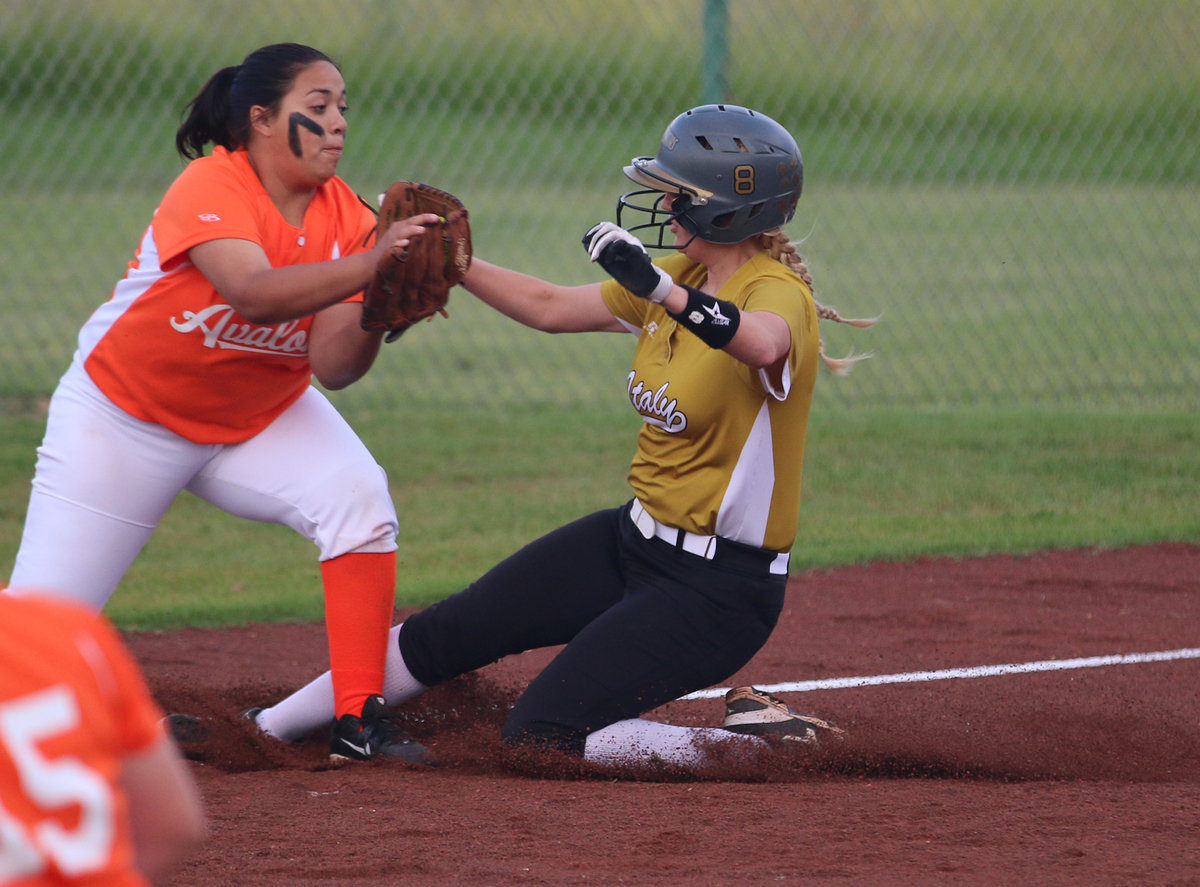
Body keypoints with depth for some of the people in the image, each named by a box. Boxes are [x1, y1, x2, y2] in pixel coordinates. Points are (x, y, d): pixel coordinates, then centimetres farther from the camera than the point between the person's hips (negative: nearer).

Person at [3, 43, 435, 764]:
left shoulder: (346, 216, -11)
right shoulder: (212, 188, -26)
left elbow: (330, 366, -18)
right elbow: (254, 295, -45)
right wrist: (370, 263, -55)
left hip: (262, 416, 4)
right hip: (125, 419, -4)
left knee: (358, 498, -24)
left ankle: (358, 721, -20)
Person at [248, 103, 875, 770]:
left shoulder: (777, 291, -20)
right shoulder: (684, 278, 6)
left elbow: (762, 345, -46)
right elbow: (551, 308, 18)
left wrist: (662, 289, -55)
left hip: (719, 588, -9)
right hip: (633, 540, 9)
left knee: (535, 739, -16)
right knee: (440, 637, 10)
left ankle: (758, 742, -7)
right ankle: (265, 729, 27)